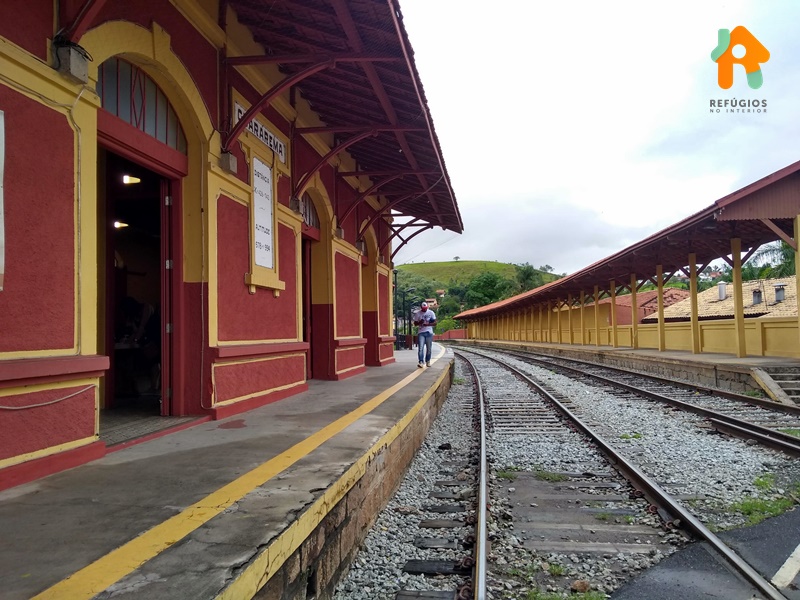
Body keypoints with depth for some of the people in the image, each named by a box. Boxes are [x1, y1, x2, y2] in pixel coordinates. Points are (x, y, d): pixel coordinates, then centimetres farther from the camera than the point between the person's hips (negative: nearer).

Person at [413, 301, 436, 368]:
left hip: (429, 332, 1)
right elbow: (415, 323, 8)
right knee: (421, 348, -11)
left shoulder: (431, 313, 3)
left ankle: (428, 361, 18)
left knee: (428, 349, 6)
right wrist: (419, 322, -14)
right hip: (421, 333, -1)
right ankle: (421, 362, -16)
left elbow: (435, 322, 1)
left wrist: (427, 324, -16)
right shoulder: (418, 314, 3)